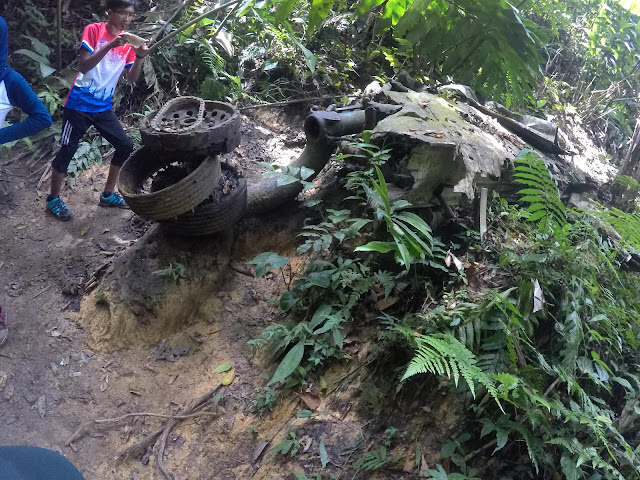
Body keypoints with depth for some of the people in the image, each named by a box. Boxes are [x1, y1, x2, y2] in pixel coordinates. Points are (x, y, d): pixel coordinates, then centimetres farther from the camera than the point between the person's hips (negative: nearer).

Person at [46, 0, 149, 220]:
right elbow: (84, 66, -19)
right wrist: (110, 46, -30)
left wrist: (140, 57, -20)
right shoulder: (93, 30, -10)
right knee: (67, 150, 1)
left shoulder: (129, 42, 5)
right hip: (79, 104, -5)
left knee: (125, 145, 3)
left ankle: (107, 194, 19)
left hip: (103, 107, 6)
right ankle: (53, 198, 18)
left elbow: (131, 78, -1)